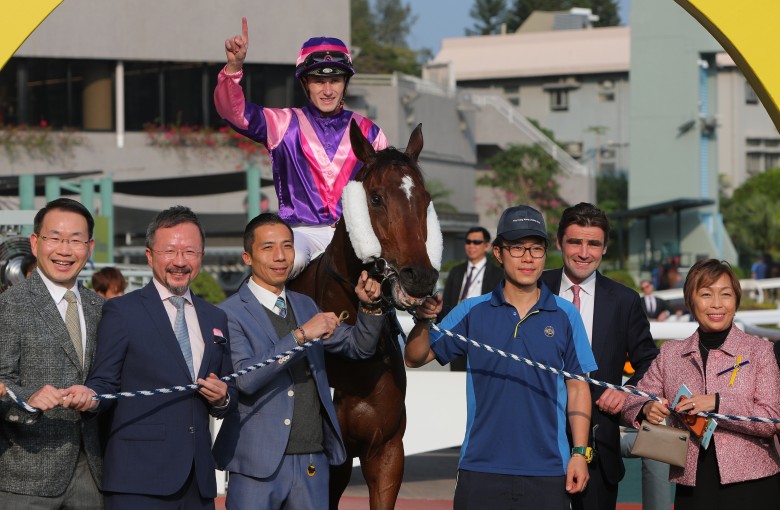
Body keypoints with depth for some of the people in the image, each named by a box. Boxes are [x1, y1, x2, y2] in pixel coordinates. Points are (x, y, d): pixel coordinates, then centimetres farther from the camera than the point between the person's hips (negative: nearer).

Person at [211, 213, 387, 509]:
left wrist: (369, 307, 0)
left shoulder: (305, 306, 15)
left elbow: (359, 348, 19)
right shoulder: (229, 314, -7)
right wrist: (301, 335, -23)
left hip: (314, 461, 6)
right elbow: (243, 378, -21)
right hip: (259, 463, -6)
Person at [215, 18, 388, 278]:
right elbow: (235, 112, -6)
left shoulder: (368, 132, 14)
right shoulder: (285, 125, 8)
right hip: (302, 230, -2)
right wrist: (234, 67, -23)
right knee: (288, 260, -35)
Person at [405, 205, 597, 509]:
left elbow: (577, 388, 6)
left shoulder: (565, 315, 4)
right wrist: (423, 320, -14)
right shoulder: (472, 312, 5)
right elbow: (415, 358, 5)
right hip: (481, 469, 0)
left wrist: (580, 452, -1)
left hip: (548, 470, 0)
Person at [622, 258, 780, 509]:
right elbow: (632, 404, 11)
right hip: (692, 486, 2)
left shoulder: (759, 350, 1)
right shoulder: (670, 354, 10)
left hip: (751, 486, -2)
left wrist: (717, 403, -20)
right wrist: (647, 410, -13)